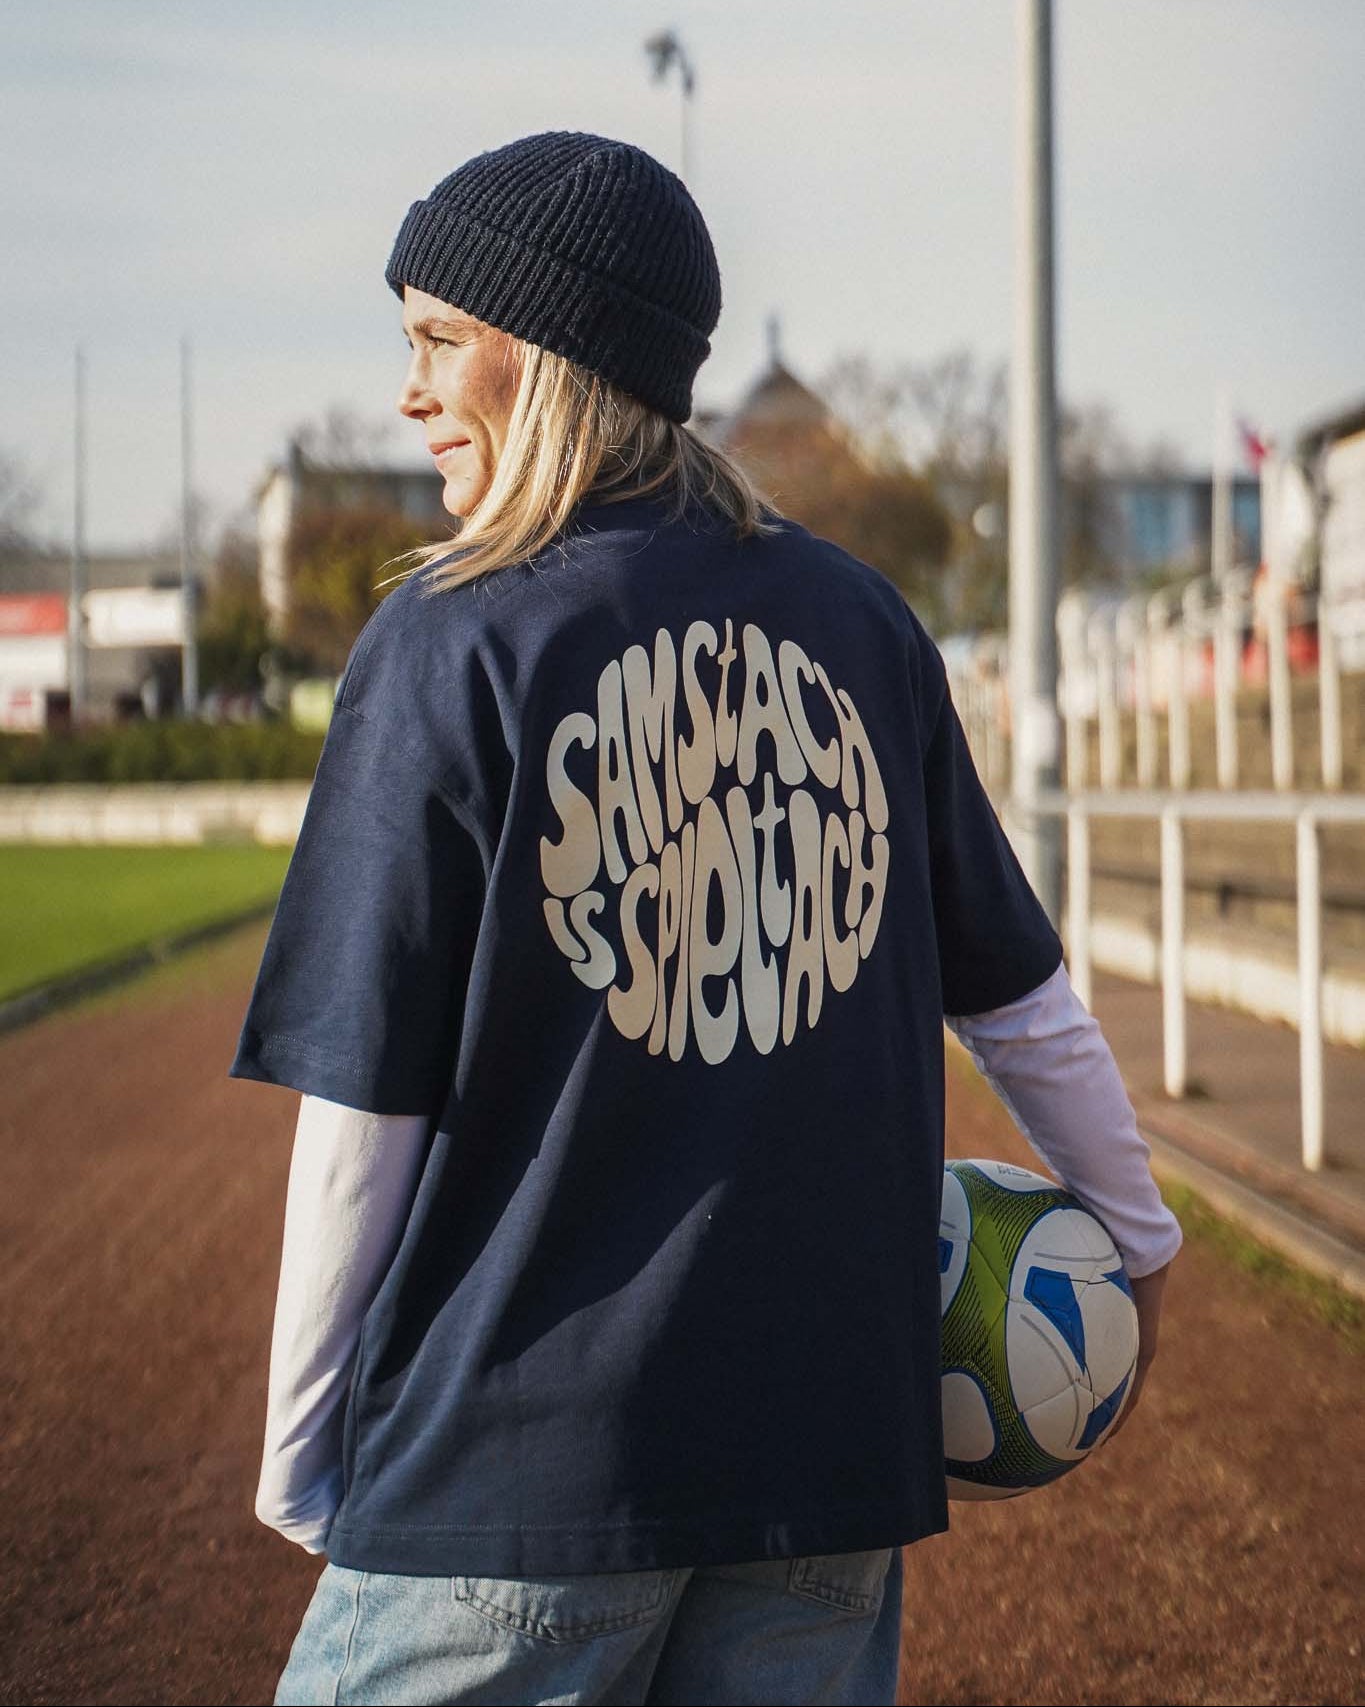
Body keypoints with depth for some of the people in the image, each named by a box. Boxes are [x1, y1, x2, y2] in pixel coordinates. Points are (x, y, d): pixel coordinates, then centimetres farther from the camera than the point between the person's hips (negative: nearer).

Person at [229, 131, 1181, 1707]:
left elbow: (365, 1108, -8)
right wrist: (1136, 1234, 29)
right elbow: (1019, 995, 12)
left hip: (515, 1458, -4)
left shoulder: (449, 646, -9)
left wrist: (295, 1456, 3)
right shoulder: (858, 621, 4)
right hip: (831, 1442, 5)